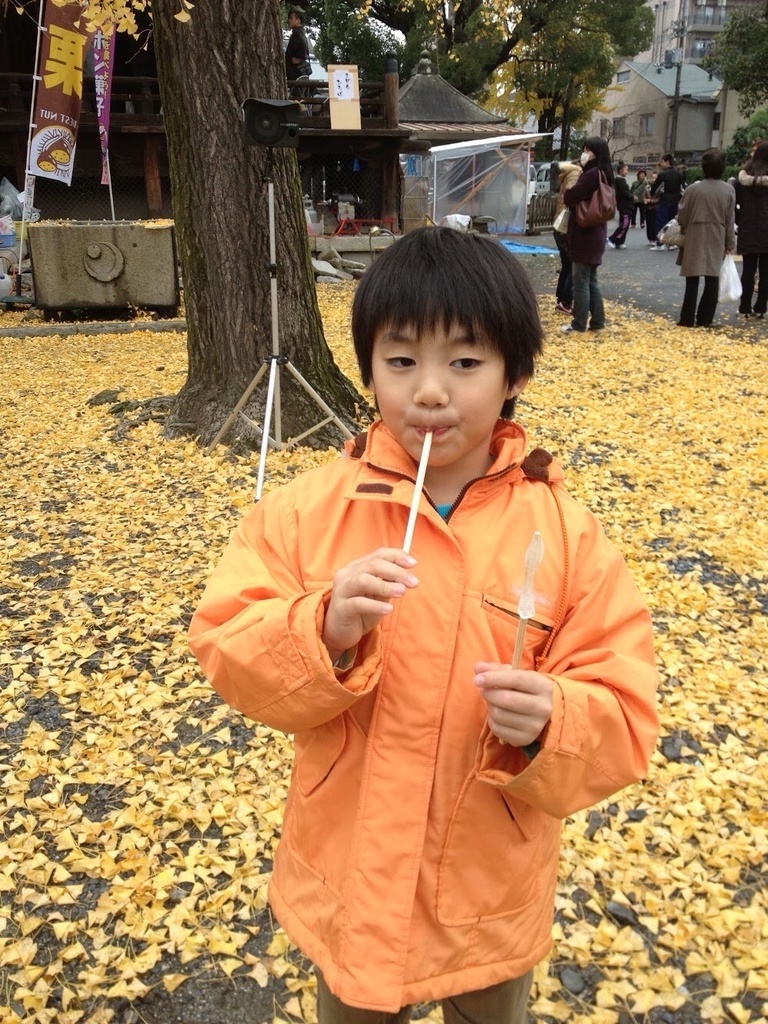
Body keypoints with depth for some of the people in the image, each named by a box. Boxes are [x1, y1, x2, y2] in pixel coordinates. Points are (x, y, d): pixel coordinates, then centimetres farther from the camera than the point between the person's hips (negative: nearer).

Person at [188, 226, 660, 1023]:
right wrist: (323, 631, -30)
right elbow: (225, 650, -12)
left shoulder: (568, 534, -14)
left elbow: (622, 723, -12)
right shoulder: (309, 509, -12)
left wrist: (548, 725, -32)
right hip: (348, 879, 1)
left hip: (490, 891, 0)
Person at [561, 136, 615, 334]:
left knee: (580, 282, -2)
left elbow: (569, 198, -19)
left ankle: (579, 324, 4)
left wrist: (567, 192, 1)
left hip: (584, 235, -9)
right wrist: (573, 195, -3)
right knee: (591, 280, 16)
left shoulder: (592, 174, -19)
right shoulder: (603, 174, 12)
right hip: (594, 234, 9)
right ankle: (597, 321, 20)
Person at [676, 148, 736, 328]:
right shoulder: (729, 190, -2)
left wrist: (686, 227, 17)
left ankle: (688, 318, 4)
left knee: (692, 281, 4)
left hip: (695, 240, -2)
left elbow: (681, 217, -5)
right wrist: (730, 243, 12)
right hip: (717, 241, 2)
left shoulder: (693, 189, -9)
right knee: (712, 281, 8)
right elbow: (730, 220, 3)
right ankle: (705, 318, 9)